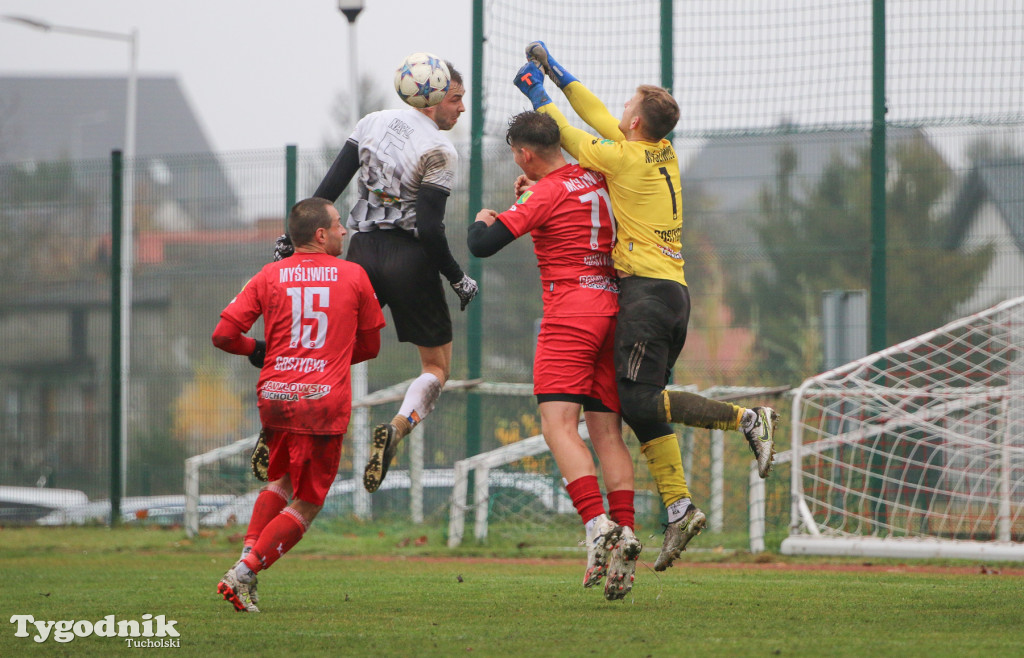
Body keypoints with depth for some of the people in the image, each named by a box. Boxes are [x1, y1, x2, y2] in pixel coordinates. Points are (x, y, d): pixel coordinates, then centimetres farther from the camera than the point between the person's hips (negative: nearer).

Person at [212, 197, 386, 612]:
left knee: (281, 481, 26)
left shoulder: (269, 277, 6)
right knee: (306, 505, 5)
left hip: (274, 398, 3)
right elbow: (369, 346, 15)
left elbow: (223, 335, -1)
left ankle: (247, 555, 8)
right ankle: (244, 574, -8)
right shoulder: (354, 277, 5)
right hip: (323, 401, -3)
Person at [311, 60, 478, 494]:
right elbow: (430, 228, -17)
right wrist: (458, 279, -6)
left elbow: (330, 186, 4)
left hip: (363, 251, 5)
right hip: (409, 259, -5)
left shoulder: (373, 123, 7)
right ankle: (396, 429, -19)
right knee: (437, 366, 8)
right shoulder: (438, 150, -11)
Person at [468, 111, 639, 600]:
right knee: (607, 432, 6)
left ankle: (597, 524, -28)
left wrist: (482, 221, 10)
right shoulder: (597, 178, 11)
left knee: (558, 425, -12)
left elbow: (483, 245, -12)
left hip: (569, 312, -7)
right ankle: (625, 533, -6)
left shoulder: (546, 196, -9)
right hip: (614, 311, 7)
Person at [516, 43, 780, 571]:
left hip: (646, 290, -9)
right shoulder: (663, 153, 13)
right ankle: (679, 507, -2)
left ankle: (746, 419, -17)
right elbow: (601, 121, 25)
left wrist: (538, 95, 16)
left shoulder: (626, 161, -10)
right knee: (644, 406, 6)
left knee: (638, 400, -13)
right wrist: (558, 76, 29)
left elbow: (571, 140, 2)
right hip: (675, 290, 9)